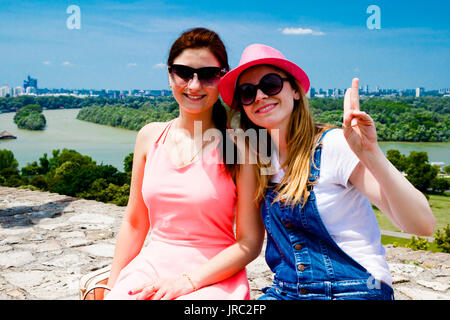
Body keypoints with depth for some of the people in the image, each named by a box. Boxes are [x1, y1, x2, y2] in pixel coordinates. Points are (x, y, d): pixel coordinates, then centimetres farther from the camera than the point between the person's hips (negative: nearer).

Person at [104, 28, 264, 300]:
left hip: (214, 277, -3)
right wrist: (111, 286, 8)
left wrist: (187, 281, -14)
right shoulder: (150, 136, 5)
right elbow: (134, 223, 12)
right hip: (151, 268, 4)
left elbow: (250, 243, -7)